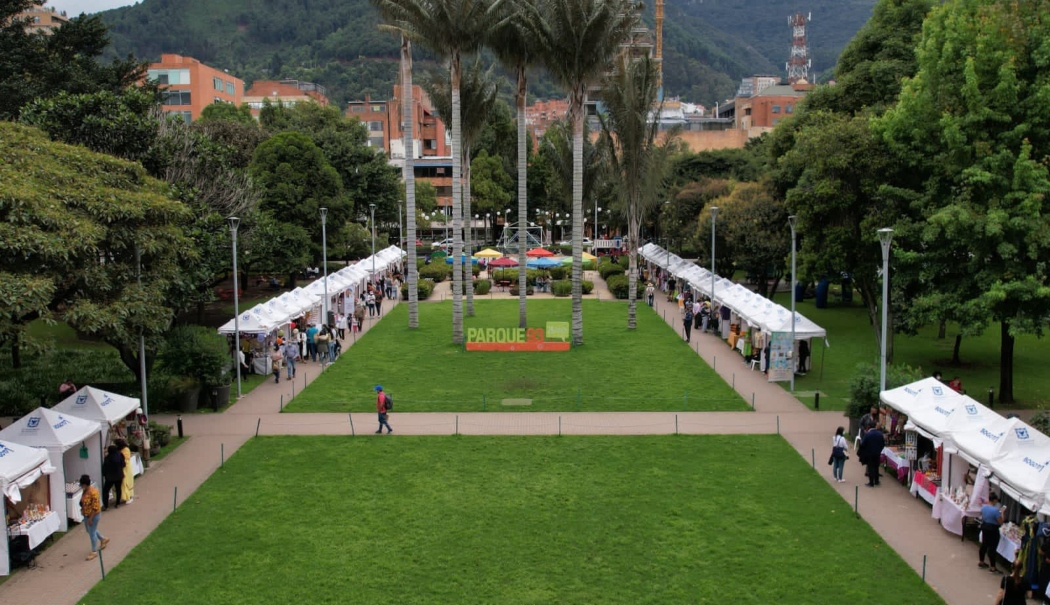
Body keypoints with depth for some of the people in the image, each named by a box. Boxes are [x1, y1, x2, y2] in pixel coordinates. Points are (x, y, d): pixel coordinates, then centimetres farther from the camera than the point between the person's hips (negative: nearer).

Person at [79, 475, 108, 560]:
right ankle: (104, 539, 45)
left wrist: (90, 518, -23)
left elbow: (95, 507, -26)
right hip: (86, 514, 9)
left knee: (92, 533, 3)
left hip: (93, 515, -9)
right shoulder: (85, 490, -2)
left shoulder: (93, 492, -29)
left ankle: (94, 552, 18)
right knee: (89, 530, 24)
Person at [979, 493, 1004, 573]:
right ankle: (993, 567, 9)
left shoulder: (983, 507, -1)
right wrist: (1002, 512, -9)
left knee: (984, 544, 21)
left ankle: (981, 562, 34)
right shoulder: (995, 510, -24)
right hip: (993, 529, -8)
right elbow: (1000, 522, -19)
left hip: (984, 527, 8)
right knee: (992, 548, 1)